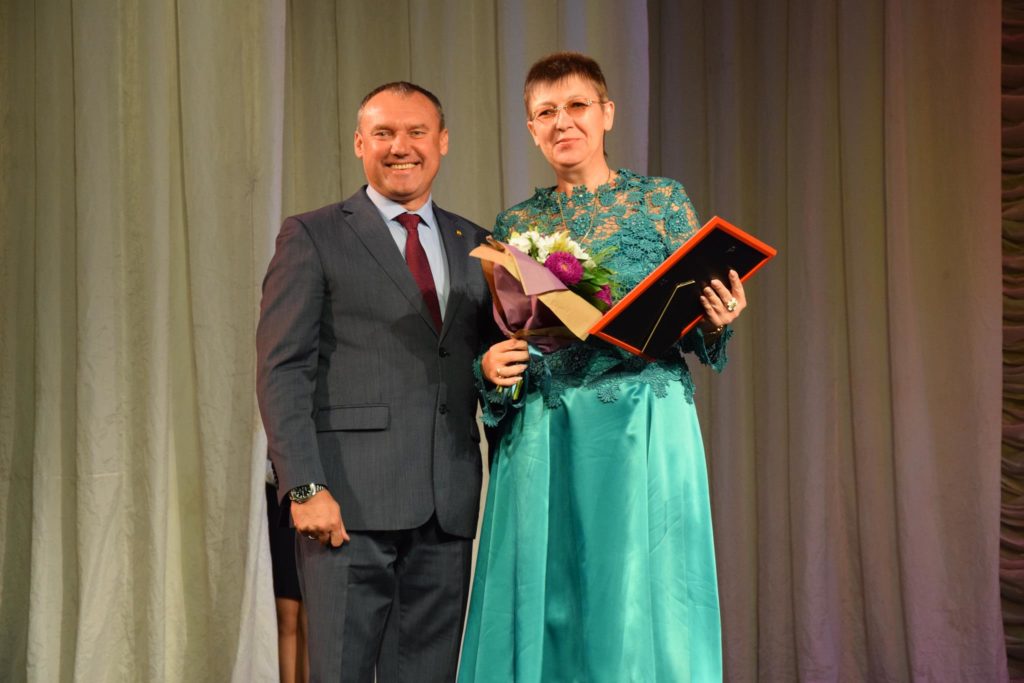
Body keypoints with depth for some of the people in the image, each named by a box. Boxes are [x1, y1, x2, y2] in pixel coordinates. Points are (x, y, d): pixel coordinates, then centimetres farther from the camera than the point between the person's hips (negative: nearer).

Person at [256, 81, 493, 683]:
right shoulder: (312, 238, 3)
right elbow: (281, 370, -4)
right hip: (351, 499, -4)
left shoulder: (475, 245, 16)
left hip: (448, 506, 4)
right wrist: (304, 487, -14)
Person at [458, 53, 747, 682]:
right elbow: (501, 341, 14)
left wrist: (717, 321, -16)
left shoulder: (663, 200, 6)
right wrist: (491, 368, -7)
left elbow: (695, 331, 5)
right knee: (543, 607, 3)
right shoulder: (516, 224, 12)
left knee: (641, 603, -2)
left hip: (642, 428, -2)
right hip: (541, 439, 2)